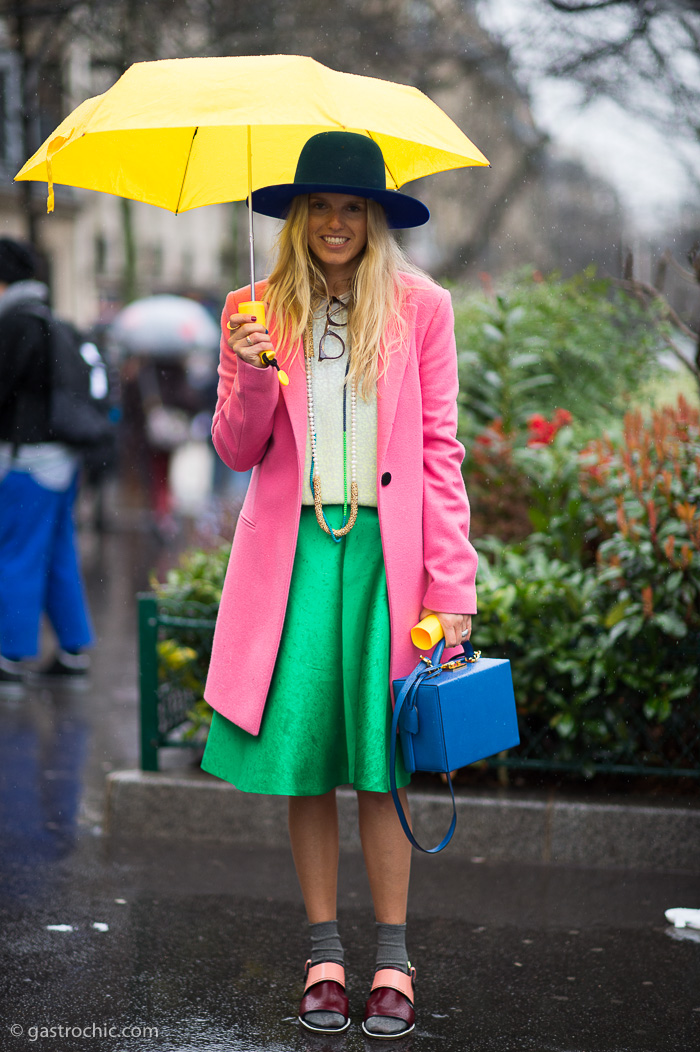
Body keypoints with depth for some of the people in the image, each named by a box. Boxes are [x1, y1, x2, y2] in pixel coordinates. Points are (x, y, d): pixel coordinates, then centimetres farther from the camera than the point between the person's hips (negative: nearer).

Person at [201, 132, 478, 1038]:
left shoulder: (420, 307, 4)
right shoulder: (255, 312, 7)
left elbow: (440, 453, 2)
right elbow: (237, 452, 9)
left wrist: (452, 588, -4)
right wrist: (252, 378, -12)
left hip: (386, 550, -1)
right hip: (292, 548, 1)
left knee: (379, 760, 0)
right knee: (304, 758, 3)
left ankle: (393, 962, 10)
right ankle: (324, 956, 15)